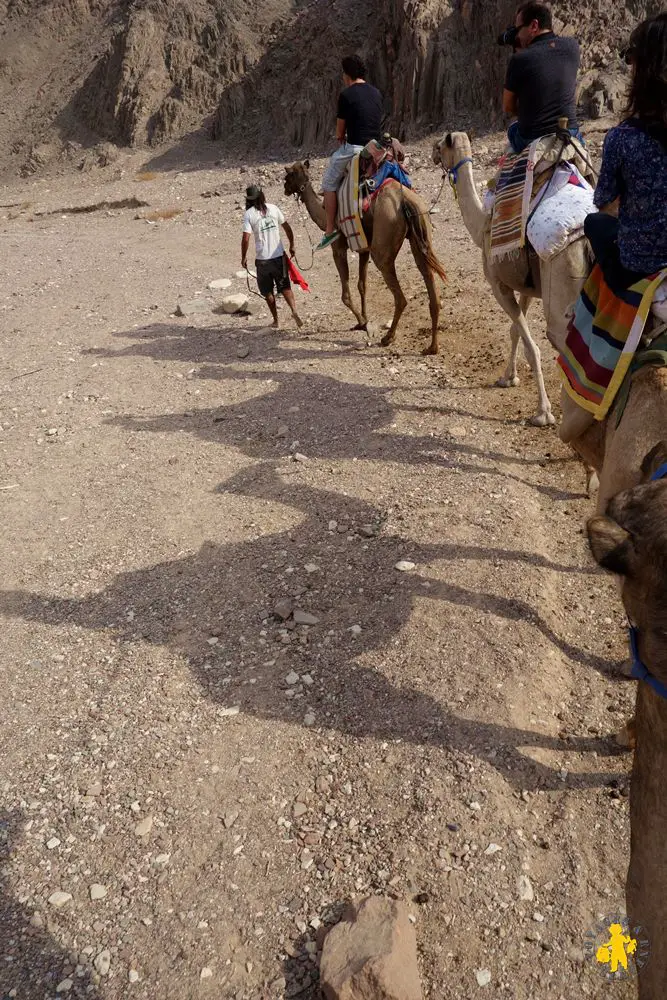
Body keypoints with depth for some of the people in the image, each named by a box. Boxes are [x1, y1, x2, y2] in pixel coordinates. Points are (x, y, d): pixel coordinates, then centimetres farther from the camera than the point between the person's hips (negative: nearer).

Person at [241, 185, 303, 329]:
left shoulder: (249, 214, -8)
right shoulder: (273, 208, 2)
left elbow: (245, 238, -14)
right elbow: (287, 228, 6)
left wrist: (243, 257, -2)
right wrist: (292, 245, 18)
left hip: (262, 259, -2)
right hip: (279, 256, 2)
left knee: (268, 291, 13)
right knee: (285, 287, 11)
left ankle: (275, 320, 16)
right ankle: (294, 311, -12)